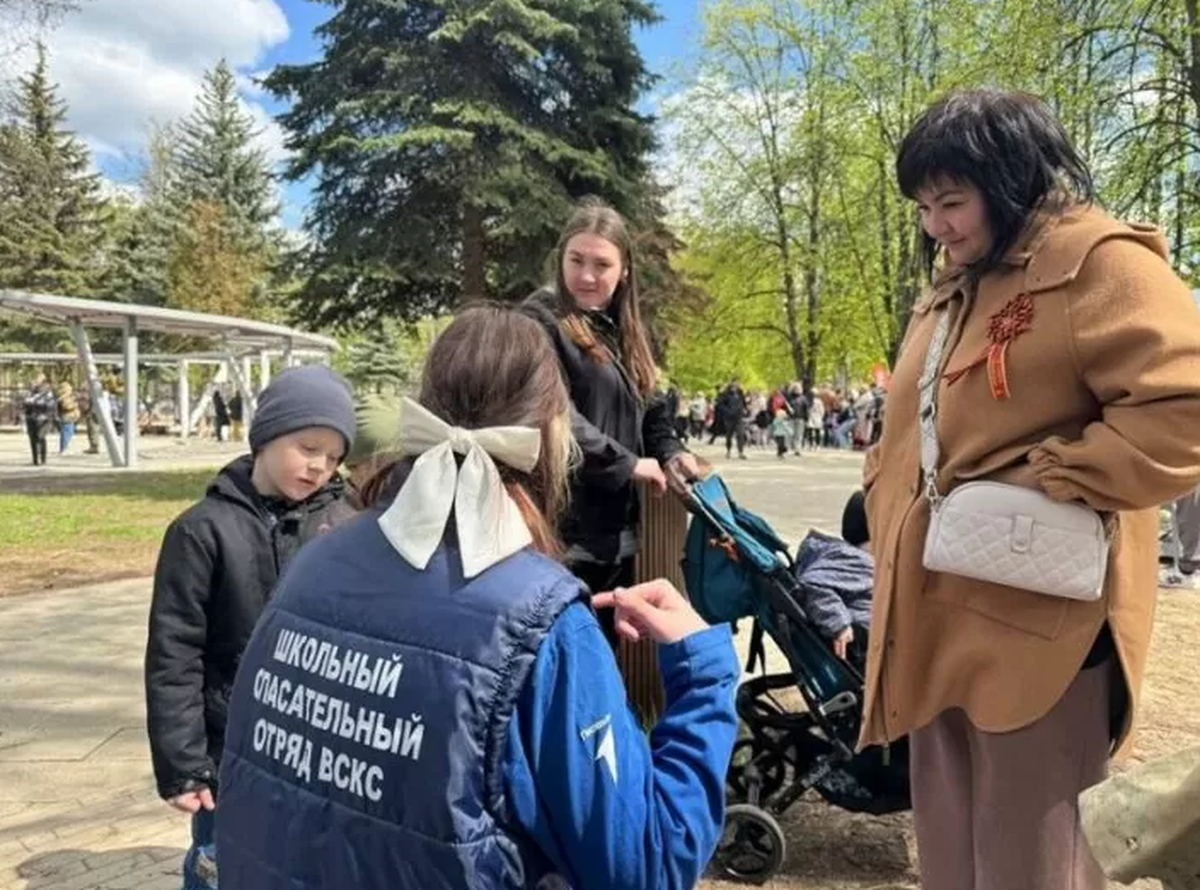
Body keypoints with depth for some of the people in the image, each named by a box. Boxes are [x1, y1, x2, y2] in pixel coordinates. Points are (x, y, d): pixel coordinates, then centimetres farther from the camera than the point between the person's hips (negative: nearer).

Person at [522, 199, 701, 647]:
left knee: (605, 644, 18)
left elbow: (650, 407, 21)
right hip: (564, 530, -8)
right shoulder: (541, 321, -11)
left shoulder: (622, 331, 15)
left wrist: (670, 452, 2)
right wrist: (626, 464, -14)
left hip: (616, 529, 8)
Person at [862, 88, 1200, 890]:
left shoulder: (1099, 263, -9)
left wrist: (1038, 483, -21)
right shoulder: (948, 287, 18)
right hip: (935, 625, 9)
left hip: (1035, 633, -8)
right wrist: (889, 504, 10)